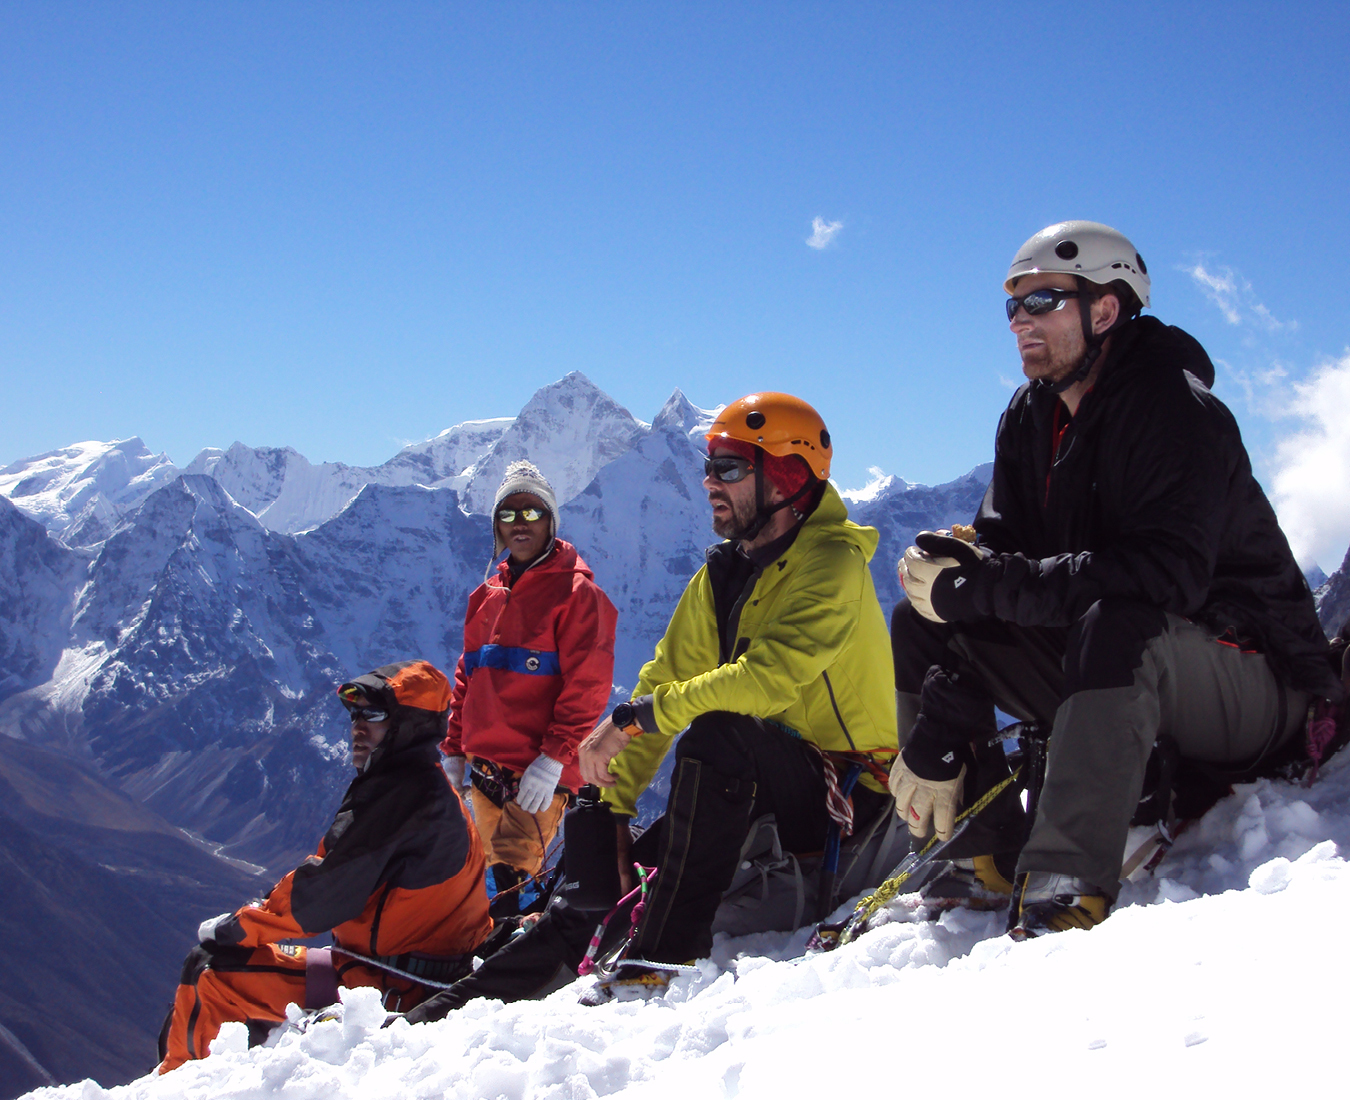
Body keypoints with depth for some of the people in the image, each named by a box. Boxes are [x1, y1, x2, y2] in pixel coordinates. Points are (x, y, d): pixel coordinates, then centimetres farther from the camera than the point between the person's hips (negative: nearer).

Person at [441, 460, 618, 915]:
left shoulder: (576, 593, -4)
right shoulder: (489, 595, 17)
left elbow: (587, 685, -11)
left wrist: (555, 757, -18)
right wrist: (453, 749, 17)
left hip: (539, 773, -7)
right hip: (485, 767, 7)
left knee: (509, 877, -15)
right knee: (497, 871, 12)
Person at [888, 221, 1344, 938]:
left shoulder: (1178, 412, -19)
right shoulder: (1028, 420, 4)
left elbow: (1166, 575, -35)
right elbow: (995, 557, -5)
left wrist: (981, 585, -34)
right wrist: (939, 738, -17)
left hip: (1251, 687, -8)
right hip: (1109, 670, 8)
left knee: (1117, 622, -39)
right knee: (920, 622, -2)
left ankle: (1070, 887, -46)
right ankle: (980, 857, -10)